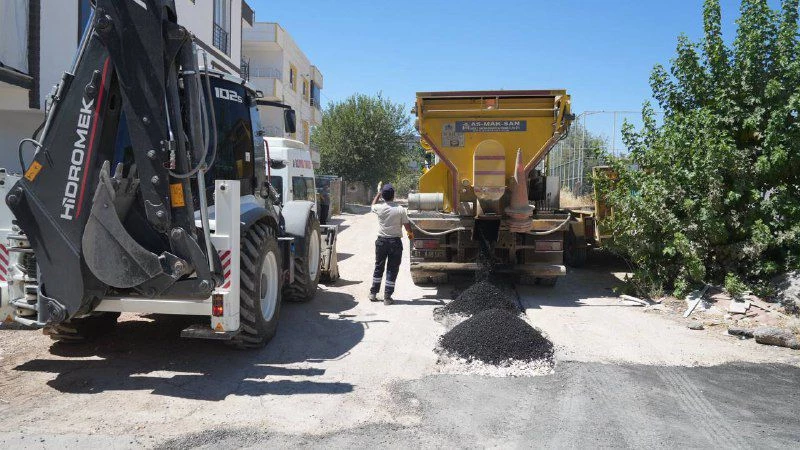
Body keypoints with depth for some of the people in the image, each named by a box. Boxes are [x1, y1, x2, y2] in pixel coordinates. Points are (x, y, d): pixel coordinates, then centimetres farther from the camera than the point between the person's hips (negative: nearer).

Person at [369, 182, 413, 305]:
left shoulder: (379, 208, -6)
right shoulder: (400, 210, -11)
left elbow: (373, 204, 20)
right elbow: (407, 226, -4)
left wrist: (379, 192, 28)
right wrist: (411, 234, 16)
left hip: (381, 241, 2)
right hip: (395, 242, -2)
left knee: (378, 267, 16)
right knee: (392, 270, 4)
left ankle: (373, 293, 23)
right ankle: (387, 297, 4)